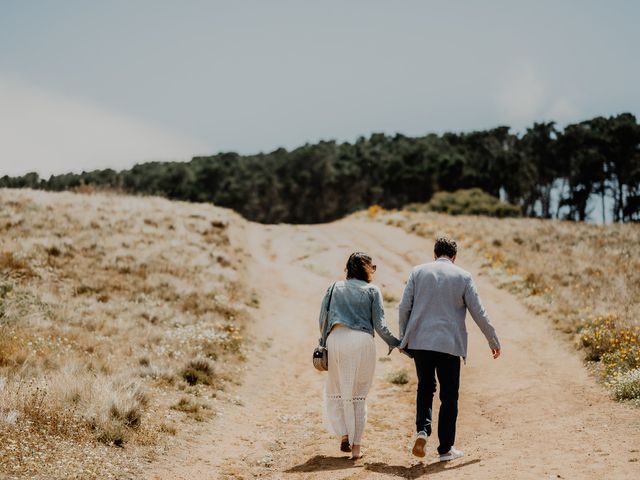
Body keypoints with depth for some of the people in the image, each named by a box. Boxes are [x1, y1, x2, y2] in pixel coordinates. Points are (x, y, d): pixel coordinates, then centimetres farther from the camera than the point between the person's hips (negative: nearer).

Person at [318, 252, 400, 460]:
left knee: (335, 391, 15)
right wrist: (395, 343, 15)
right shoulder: (372, 290, 7)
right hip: (362, 341, -1)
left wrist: (323, 342, 20)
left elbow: (323, 318, 9)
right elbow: (379, 325, 3)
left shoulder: (334, 288, 14)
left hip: (336, 339, 1)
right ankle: (356, 446, 9)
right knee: (358, 394, 7)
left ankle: (343, 434, -1)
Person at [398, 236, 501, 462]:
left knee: (425, 387, 20)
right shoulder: (463, 277, 0)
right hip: (449, 344, -2)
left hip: (419, 342, 2)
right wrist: (493, 341, 12)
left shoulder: (418, 272, 4)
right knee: (449, 396, 9)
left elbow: (404, 307, 3)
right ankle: (446, 449, 12)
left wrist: (403, 339, 15)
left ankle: (422, 430, -3)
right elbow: (478, 313, 1)